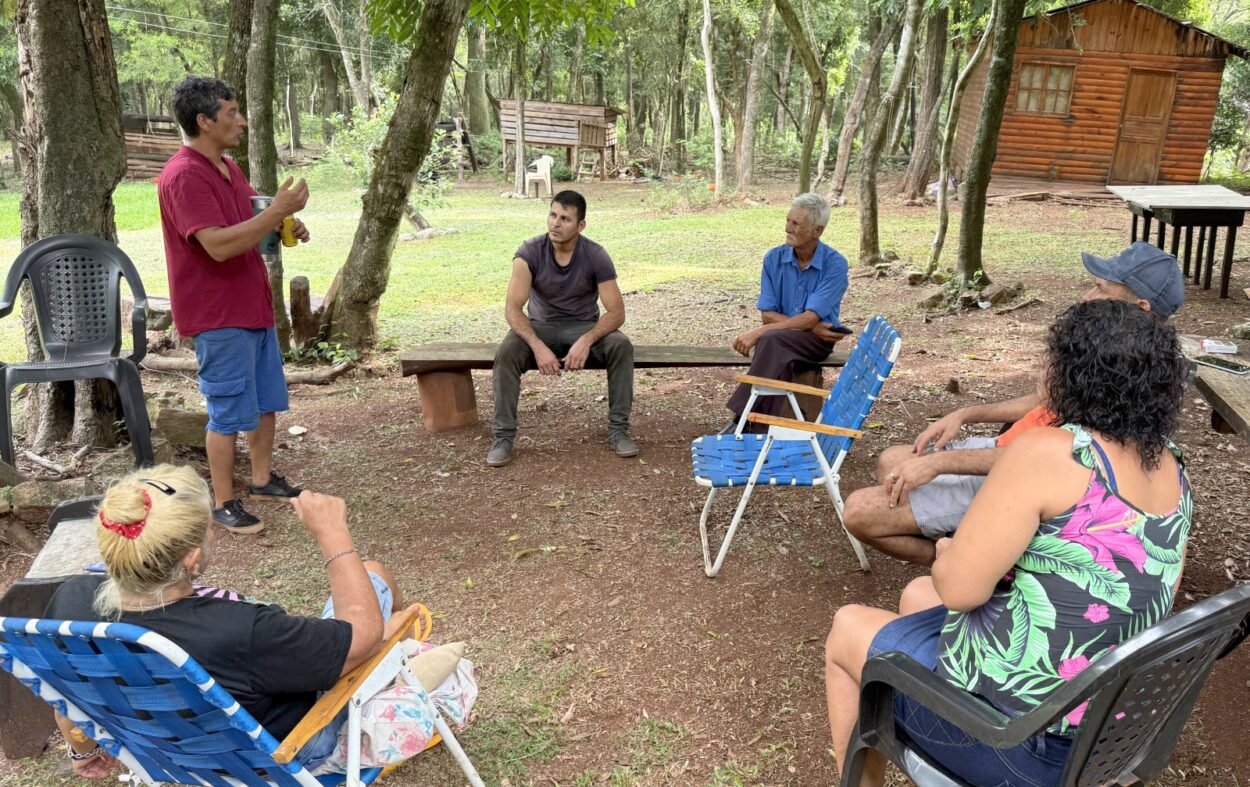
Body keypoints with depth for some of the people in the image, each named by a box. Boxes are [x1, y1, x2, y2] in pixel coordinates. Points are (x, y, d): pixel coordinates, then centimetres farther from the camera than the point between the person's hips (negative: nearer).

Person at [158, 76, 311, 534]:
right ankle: (223, 504, 12)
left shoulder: (227, 166, 11)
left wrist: (286, 227, 4)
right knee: (229, 412, -1)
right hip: (218, 316, -9)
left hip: (255, 305, 9)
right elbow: (219, 244, -29)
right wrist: (278, 211, -27)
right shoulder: (184, 176, -20)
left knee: (266, 399, 17)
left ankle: (263, 479, 33)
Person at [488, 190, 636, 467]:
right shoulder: (530, 252, -16)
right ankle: (504, 436, -20)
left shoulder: (596, 256, -15)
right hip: (541, 327, 0)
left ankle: (618, 429, -17)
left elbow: (616, 312, -16)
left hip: (585, 327, 0)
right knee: (506, 352, -31)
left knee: (621, 346, -29)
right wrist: (538, 347, -37)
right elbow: (512, 309, -21)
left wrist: (586, 342, -33)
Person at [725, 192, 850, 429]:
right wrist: (810, 327, -15)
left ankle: (742, 418, -38)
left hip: (818, 340, -3)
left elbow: (810, 318, -19)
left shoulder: (835, 264, -11)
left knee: (773, 339, -36)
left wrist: (758, 332, -26)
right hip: (780, 339, 3)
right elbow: (767, 315, 0)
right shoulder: (774, 258, 1)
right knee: (777, 356, -36)